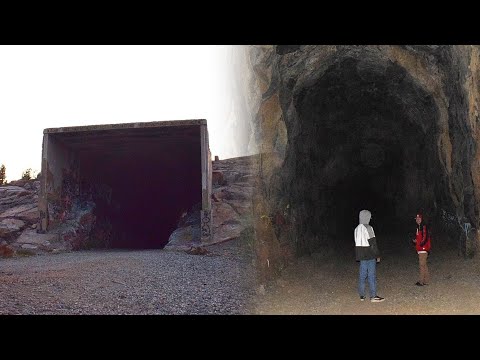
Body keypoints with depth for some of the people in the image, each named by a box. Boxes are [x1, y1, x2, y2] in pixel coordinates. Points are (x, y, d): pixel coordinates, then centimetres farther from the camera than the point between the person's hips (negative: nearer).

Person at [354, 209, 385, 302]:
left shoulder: (357, 229, 8)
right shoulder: (368, 228, -15)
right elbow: (373, 243, -14)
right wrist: (377, 255, -7)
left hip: (361, 255, 7)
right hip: (370, 255, -7)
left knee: (362, 275, 10)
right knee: (372, 275, -2)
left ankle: (362, 295, 14)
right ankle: (373, 296, 0)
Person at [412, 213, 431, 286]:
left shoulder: (424, 227, -11)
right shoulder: (418, 227, 19)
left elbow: (425, 237, -20)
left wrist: (421, 243, -24)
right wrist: (415, 240, 10)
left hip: (423, 248, -10)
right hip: (420, 249, 10)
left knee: (422, 264, -9)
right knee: (424, 264, 13)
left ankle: (421, 281, -8)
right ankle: (426, 280, 19)